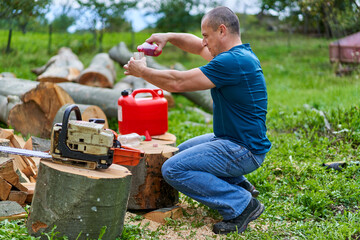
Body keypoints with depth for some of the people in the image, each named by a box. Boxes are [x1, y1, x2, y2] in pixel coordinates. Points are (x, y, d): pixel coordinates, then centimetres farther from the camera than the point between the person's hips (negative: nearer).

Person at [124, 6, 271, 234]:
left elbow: (178, 82, -22)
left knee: (173, 169, -16)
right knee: (182, 151, 27)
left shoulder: (233, 62, -24)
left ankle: (241, 204, -12)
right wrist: (168, 36, 9)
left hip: (243, 150, -10)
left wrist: (142, 71, -7)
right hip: (231, 139, 10)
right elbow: (198, 46, 24)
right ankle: (239, 185, 19)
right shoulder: (240, 53, 9)